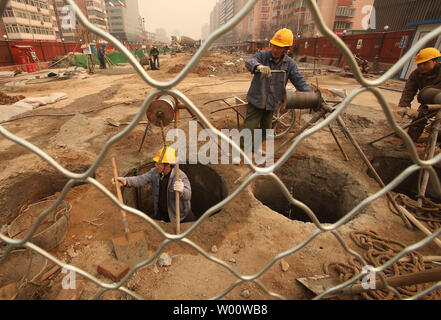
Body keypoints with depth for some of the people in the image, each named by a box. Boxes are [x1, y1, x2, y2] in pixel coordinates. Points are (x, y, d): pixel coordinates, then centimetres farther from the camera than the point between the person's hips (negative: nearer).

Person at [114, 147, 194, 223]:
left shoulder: (180, 176, -29)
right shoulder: (155, 172, -12)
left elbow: (187, 195, -39)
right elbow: (140, 180, -16)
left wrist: (181, 190, -62)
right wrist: (125, 181, -35)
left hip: (178, 214, -4)